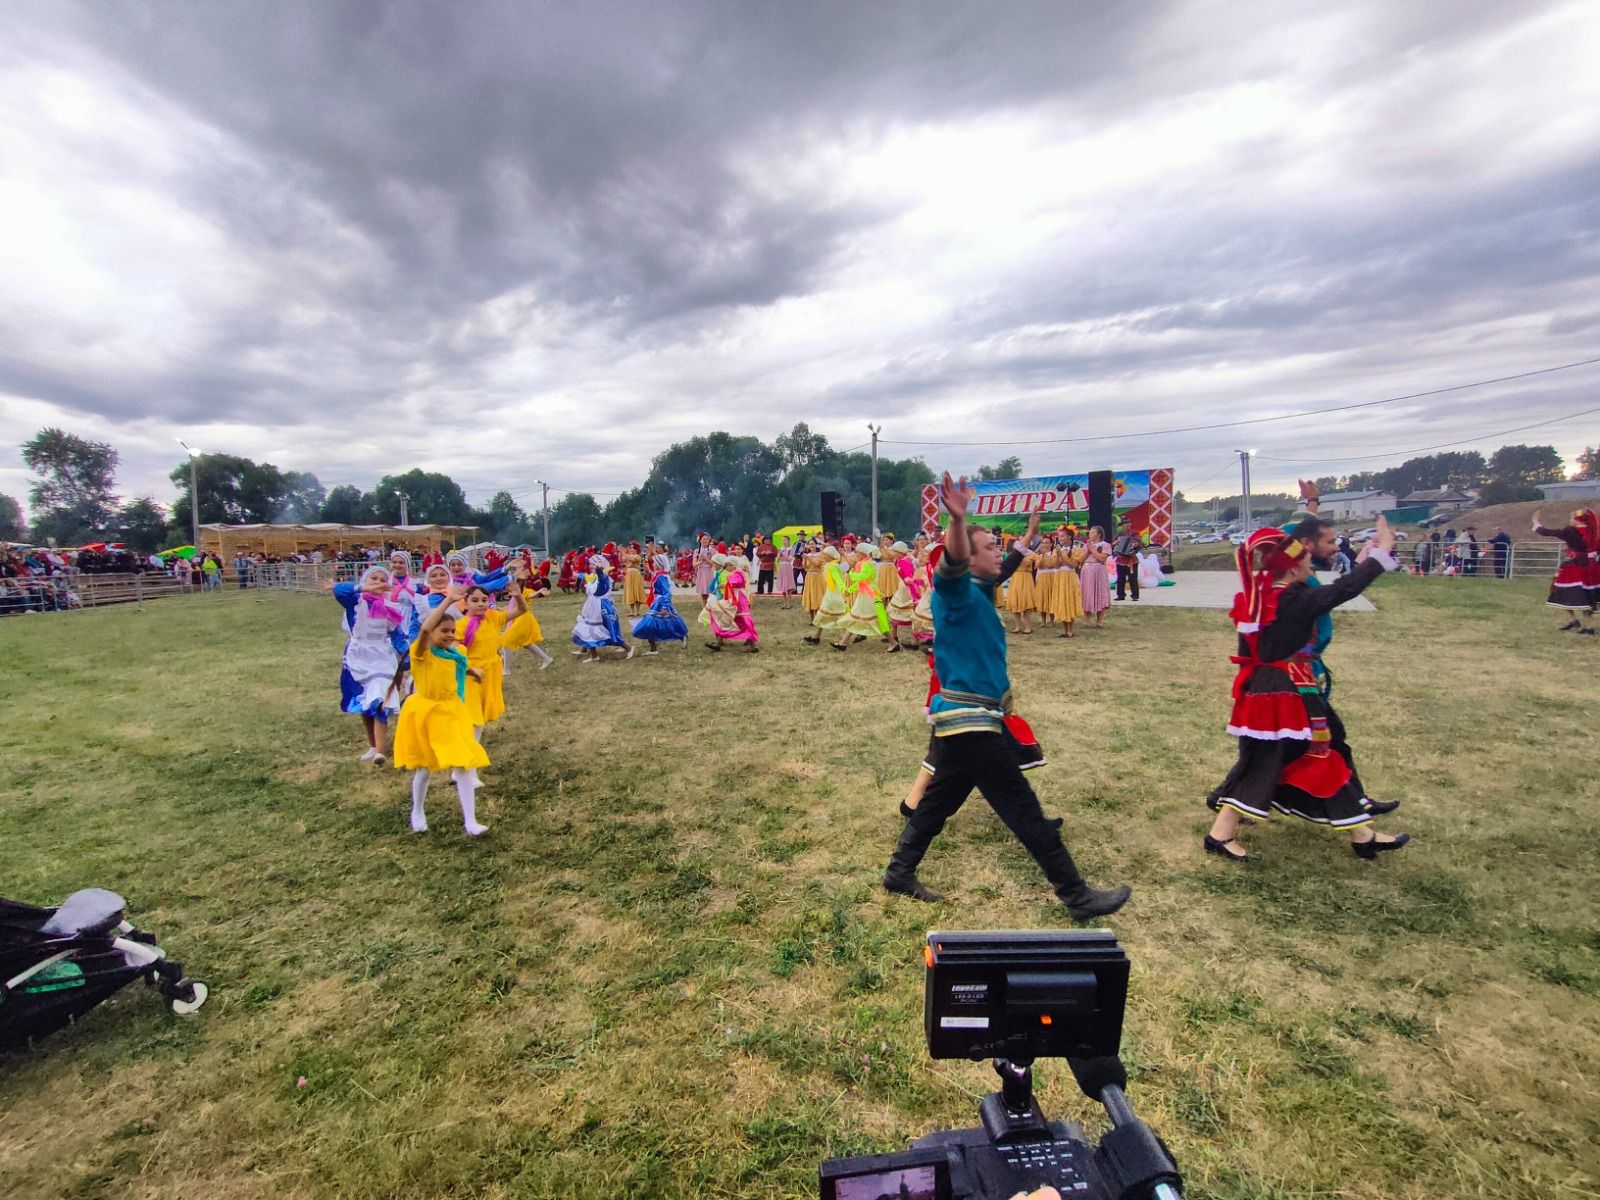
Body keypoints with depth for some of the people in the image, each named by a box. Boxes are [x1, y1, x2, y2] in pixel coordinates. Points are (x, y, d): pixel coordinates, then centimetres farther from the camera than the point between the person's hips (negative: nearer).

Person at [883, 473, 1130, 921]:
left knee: (939, 799, 17)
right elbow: (952, 564, -39)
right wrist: (957, 519, -54)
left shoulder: (978, 594, 13)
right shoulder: (957, 593, -17)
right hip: (970, 722, -10)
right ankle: (1077, 896, 10)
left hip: (970, 719, 10)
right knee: (1023, 810, -1)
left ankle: (899, 873, 28)